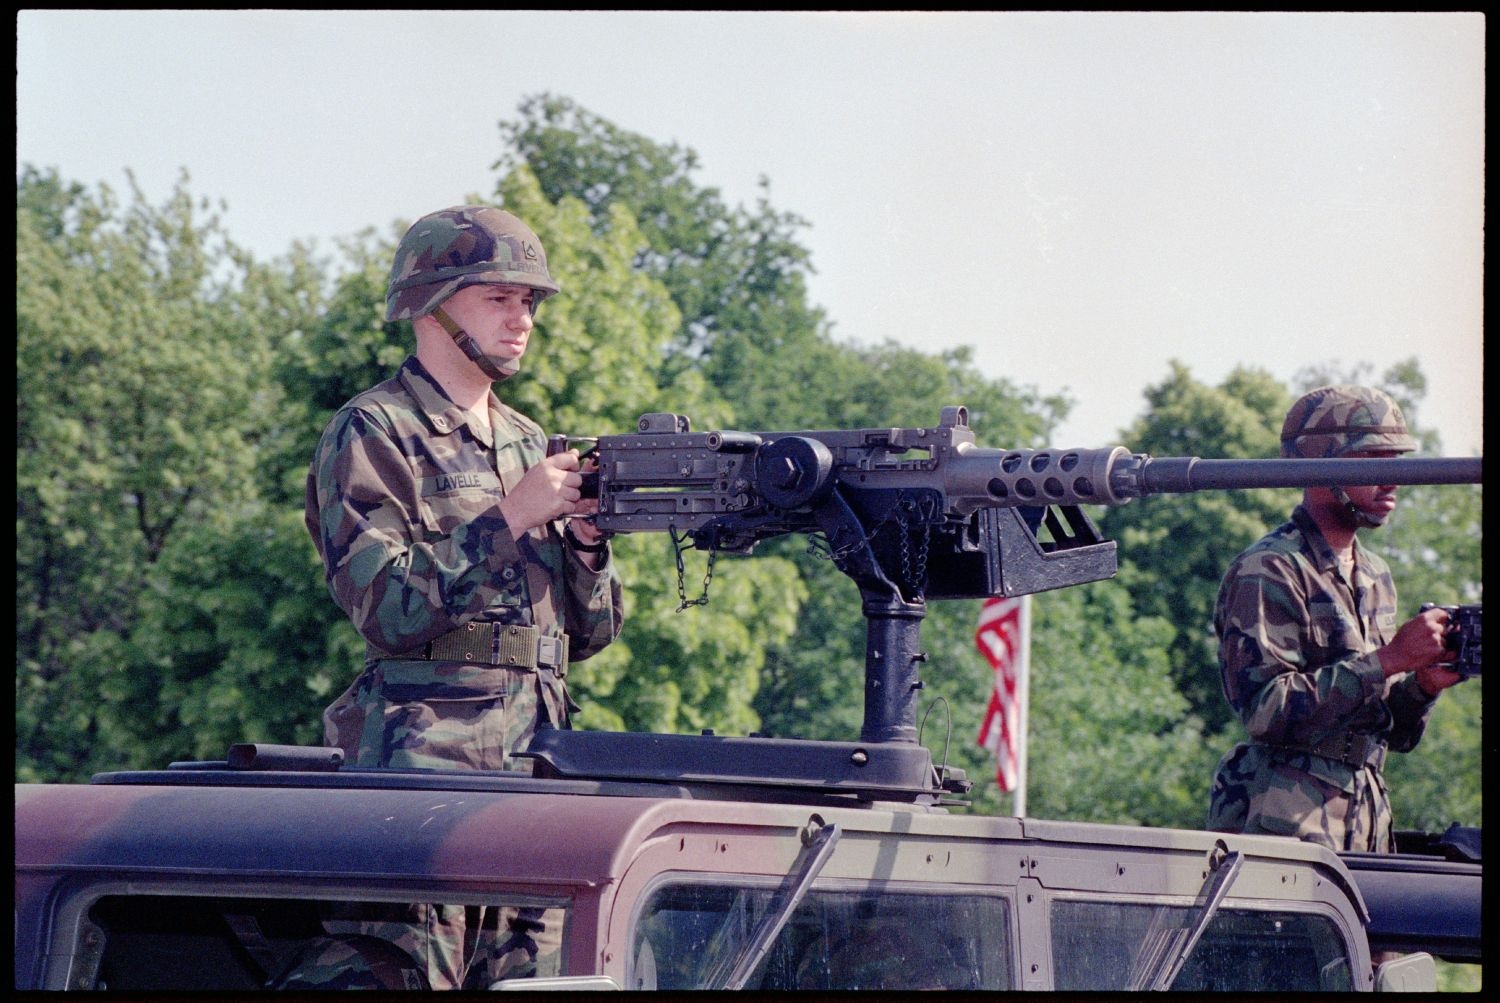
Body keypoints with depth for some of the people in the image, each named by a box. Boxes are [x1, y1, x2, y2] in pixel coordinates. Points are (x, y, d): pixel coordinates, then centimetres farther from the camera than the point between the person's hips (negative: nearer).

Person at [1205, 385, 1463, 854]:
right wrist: (1388, 659, -19)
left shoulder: (1375, 575, 17)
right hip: (1286, 819, -7)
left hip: (1367, 823, 7)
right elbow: (1266, 708, -20)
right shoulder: (1268, 571, -9)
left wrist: (1422, 684, -2)